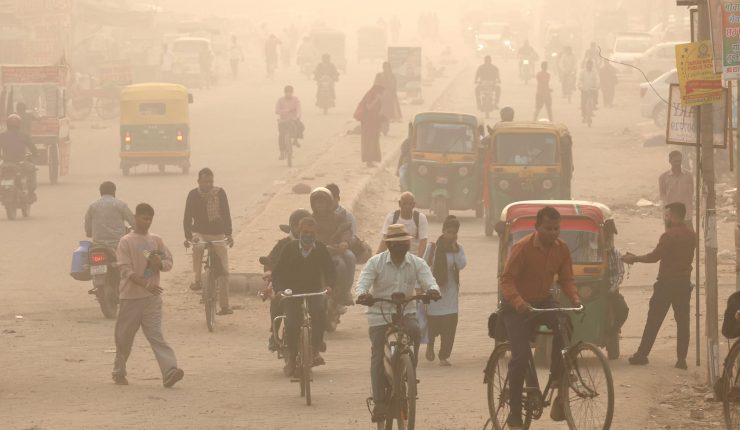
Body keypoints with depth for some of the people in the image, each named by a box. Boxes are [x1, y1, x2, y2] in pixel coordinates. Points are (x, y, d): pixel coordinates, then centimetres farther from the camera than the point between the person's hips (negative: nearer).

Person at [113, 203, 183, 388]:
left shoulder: (156, 241, 10)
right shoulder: (126, 242, -4)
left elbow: (169, 262, 13)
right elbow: (125, 269, -13)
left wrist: (159, 263, -12)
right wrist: (145, 284, -25)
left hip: (152, 297, 2)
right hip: (130, 296, -2)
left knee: (156, 335, -8)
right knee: (124, 337, 8)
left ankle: (169, 372, -20)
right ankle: (119, 372, 24)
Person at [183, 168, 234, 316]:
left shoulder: (220, 193, -5)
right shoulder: (193, 195, -5)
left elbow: (226, 214, -7)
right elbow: (187, 217, -7)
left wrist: (228, 234, -19)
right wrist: (188, 236, -20)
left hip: (218, 235, 1)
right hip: (200, 233, -1)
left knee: (223, 270, -7)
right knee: (197, 246, -38)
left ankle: (224, 305, -3)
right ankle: (197, 280, -25)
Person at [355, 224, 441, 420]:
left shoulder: (417, 263, 2)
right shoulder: (376, 262, -4)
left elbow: (428, 280, -11)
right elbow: (363, 282, -14)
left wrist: (432, 290, -36)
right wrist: (362, 294, -38)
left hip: (406, 312, 1)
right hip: (379, 315, -1)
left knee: (415, 332, -30)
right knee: (378, 356, -10)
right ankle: (379, 401, -4)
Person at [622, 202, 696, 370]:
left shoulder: (669, 235, -13)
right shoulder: (691, 235, 9)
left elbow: (655, 256, -16)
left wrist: (634, 259, -3)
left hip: (666, 283, -6)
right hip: (684, 283, 6)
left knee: (653, 320, 2)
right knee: (683, 321, 5)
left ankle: (642, 354, 5)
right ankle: (681, 359, 1)